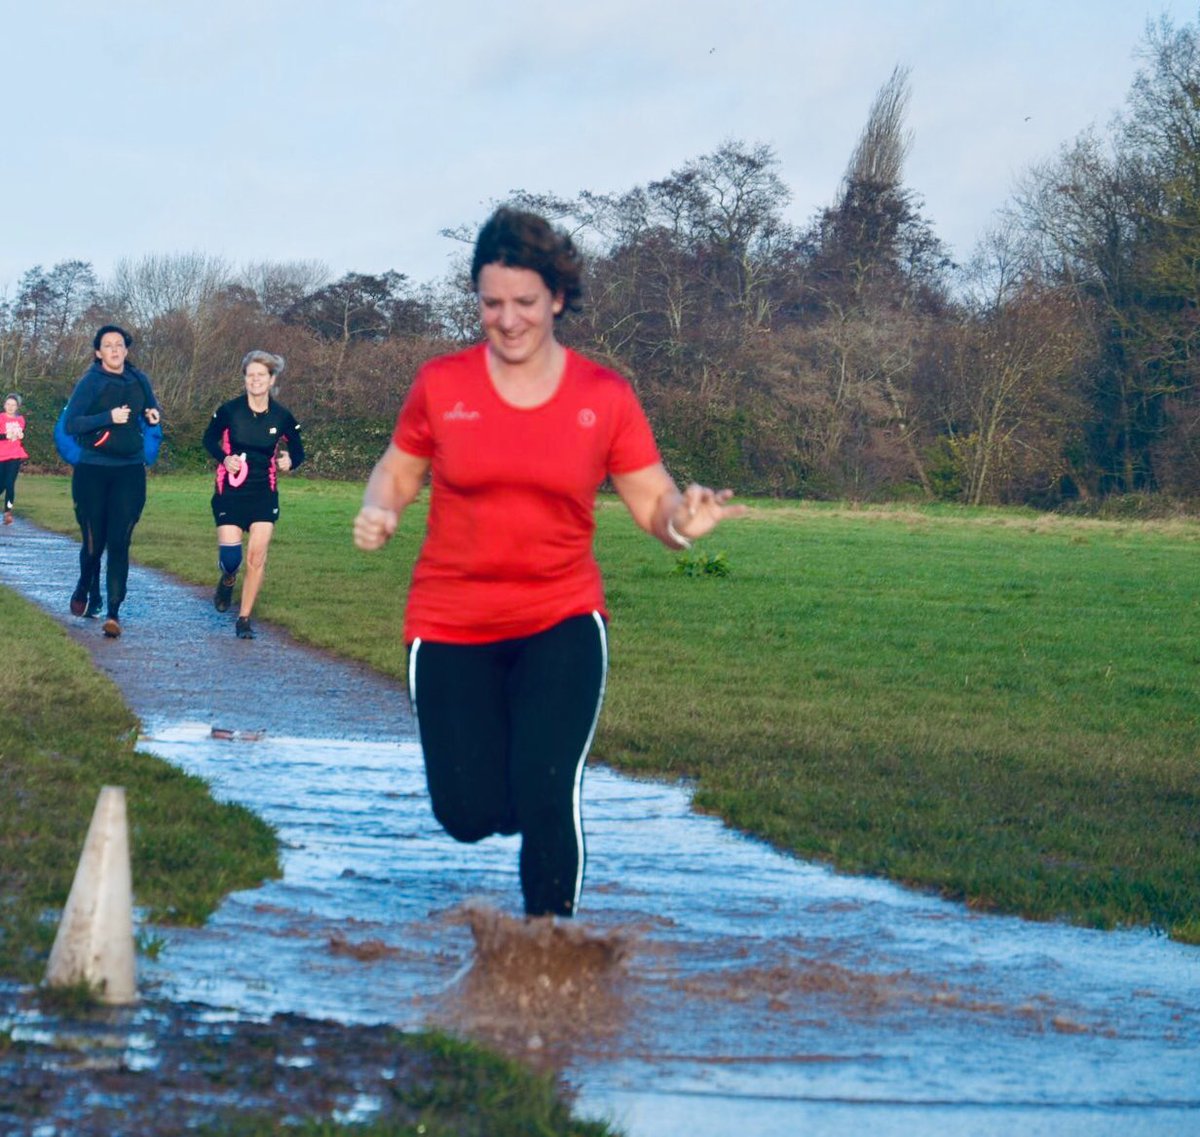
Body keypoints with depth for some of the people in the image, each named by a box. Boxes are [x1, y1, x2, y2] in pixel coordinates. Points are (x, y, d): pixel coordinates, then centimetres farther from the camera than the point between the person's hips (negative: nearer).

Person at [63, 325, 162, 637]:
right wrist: (109, 417, -23)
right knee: (94, 541, 5)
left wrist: (154, 416, -1)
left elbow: (152, 411, 23)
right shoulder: (89, 382, -6)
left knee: (119, 542, -7)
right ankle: (85, 591, 36)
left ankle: (114, 613, -8)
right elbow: (70, 424, -13)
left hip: (130, 472, 2)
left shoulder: (138, 381, 6)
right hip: (92, 472, -2)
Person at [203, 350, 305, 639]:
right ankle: (228, 580, 31)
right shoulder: (229, 410, -7)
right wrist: (224, 458, -11)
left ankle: (244, 618, 4)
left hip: (264, 494, 1)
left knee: (257, 556, -7)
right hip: (230, 492, -1)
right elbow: (209, 439, 8)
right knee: (230, 555, -8)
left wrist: (289, 461, -15)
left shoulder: (282, 417, -4)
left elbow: (298, 450, 8)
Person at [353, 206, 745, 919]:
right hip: (452, 625, 1)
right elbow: (398, 471, 12)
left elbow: (653, 500, 0)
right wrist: (378, 512, -11)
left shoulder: (605, 397, -2)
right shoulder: (441, 385, -1)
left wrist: (684, 518, -23)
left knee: (547, 799, -15)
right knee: (470, 816, 1)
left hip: (562, 622, -1)